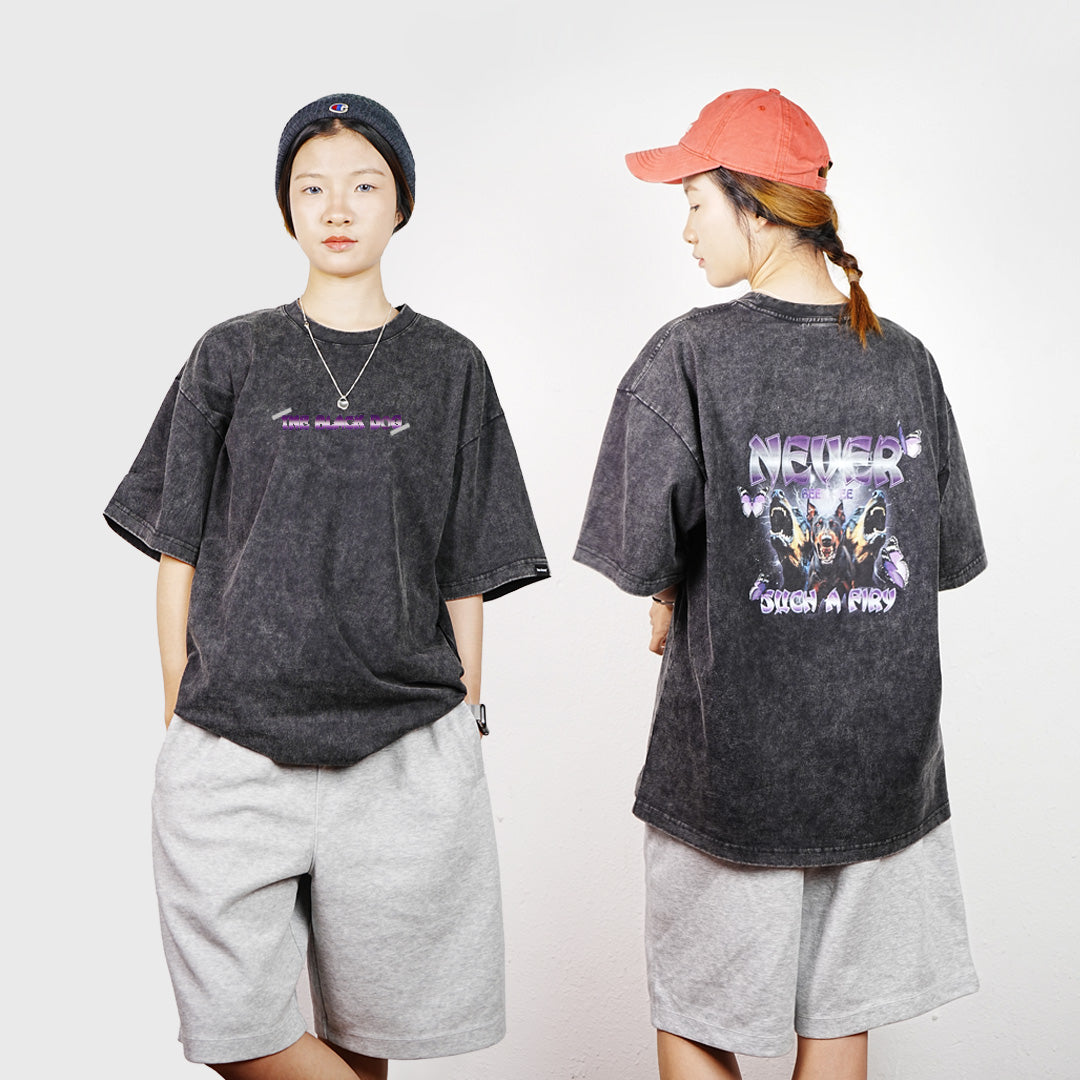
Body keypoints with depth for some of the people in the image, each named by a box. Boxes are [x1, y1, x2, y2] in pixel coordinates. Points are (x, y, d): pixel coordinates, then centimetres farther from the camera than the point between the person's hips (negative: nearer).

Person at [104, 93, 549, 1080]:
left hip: (404, 748, 0)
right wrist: (179, 718, 3)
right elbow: (180, 555, 8)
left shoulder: (448, 367, 7)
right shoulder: (232, 358, 7)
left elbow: (466, 576, 8)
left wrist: (463, 727, 5)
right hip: (233, 746, 1)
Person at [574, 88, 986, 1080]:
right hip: (884, 760, 4)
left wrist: (675, 595, 4)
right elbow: (952, 554, 6)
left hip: (730, 760, -4)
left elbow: (638, 556, -17)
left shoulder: (691, 356, -14)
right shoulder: (906, 361, 0)